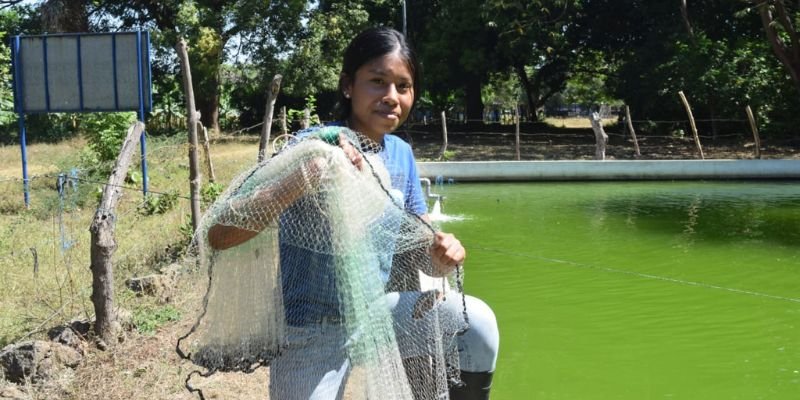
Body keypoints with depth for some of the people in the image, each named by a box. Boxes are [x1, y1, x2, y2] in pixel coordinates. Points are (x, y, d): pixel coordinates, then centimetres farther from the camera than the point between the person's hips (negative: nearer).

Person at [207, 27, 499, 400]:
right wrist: (304, 178, -43)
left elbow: (425, 245, 3)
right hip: (312, 331, -5)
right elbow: (220, 235, -31)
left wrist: (444, 252, -21)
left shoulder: (400, 154, -2)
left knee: (475, 322, -9)